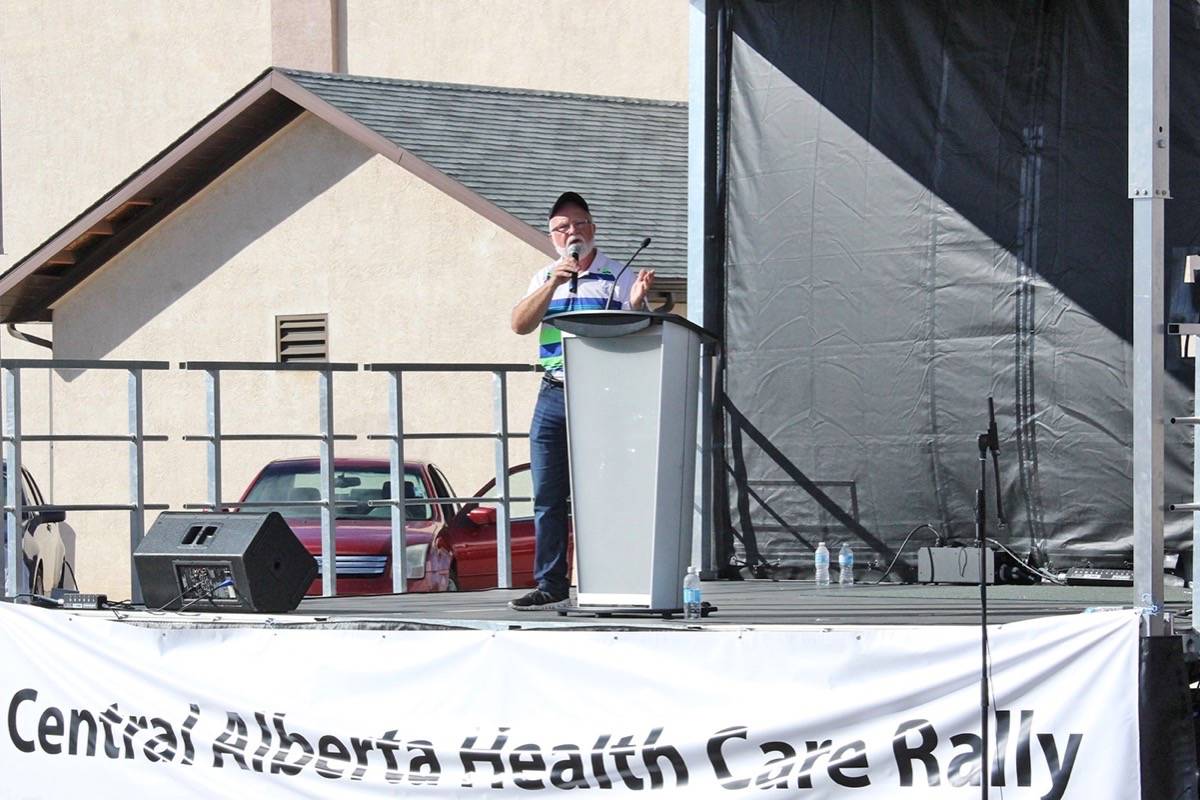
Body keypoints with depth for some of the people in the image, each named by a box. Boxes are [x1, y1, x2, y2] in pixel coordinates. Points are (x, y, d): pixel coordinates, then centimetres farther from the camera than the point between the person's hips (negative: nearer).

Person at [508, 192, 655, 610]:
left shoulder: (619, 277, 6)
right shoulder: (544, 279, 17)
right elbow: (520, 324, 2)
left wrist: (636, 303, -21)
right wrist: (554, 284, -10)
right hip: (553, 397, 4)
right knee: (548, 496, 3)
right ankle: (550, 584, 6)